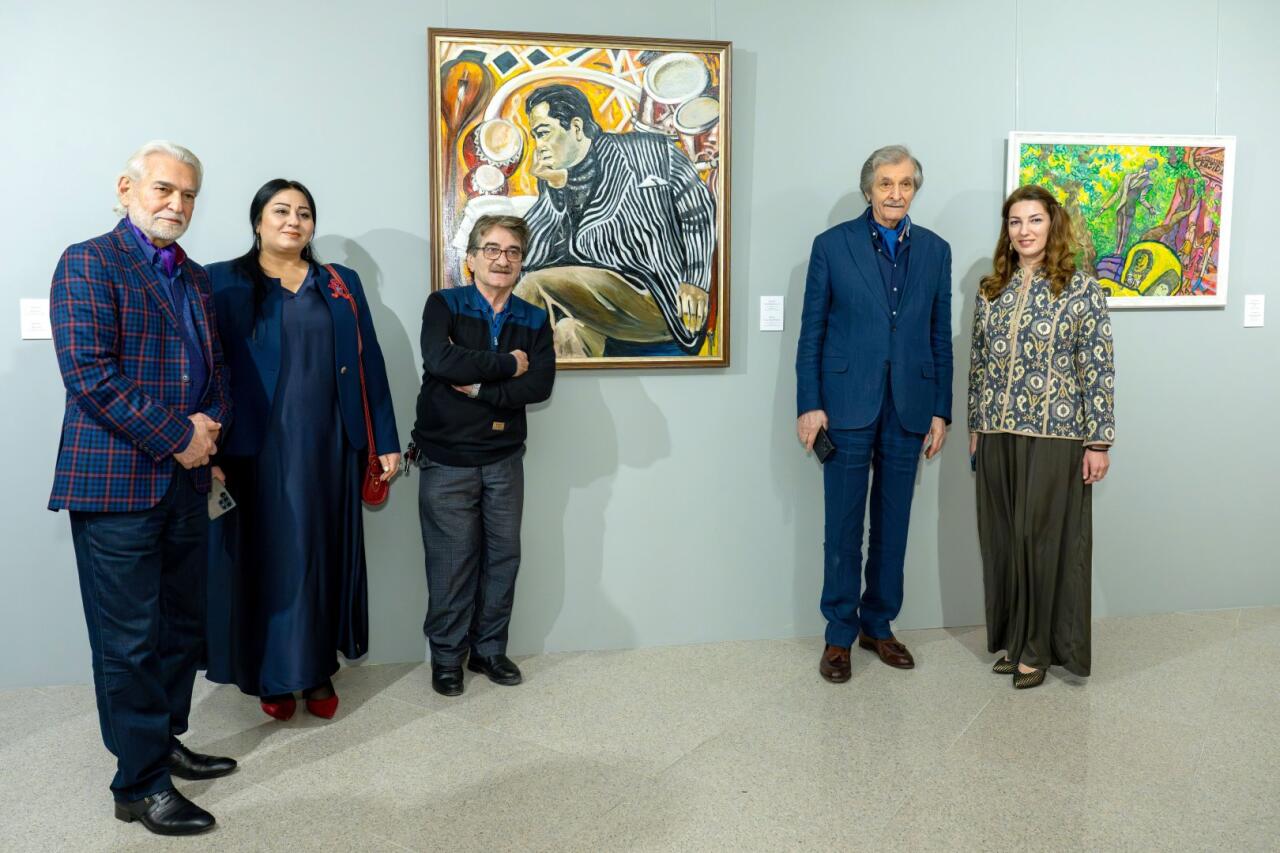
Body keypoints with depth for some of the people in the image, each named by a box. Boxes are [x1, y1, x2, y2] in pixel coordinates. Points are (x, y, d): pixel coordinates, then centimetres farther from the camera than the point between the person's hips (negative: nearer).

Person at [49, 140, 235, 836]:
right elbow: (88, 370, -17)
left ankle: (163, 742, 32)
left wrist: (211, 425, -1)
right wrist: (176, 437, -16)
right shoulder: (88, 263, -6)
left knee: (182, 624, 15)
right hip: (116, 483, -7)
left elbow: (215, 366, 19)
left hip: (184, 480, 7)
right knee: (130, 639, 1)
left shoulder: (194, 277, 16)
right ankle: (141, 783, 13)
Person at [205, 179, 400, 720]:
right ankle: (271, 675, 17)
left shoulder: (342, 285, 11)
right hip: (257, 446, -2)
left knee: (322, 556, 8)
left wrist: (385, 440, 3)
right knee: (266, 556, 4)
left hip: (328, 445, 3)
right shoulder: (223, 283, 2)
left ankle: (317, 669, 20)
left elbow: (369, 364, 8)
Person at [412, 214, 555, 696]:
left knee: (503, 556, 10)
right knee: (452, 561, 3)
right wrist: (507, 365, -15)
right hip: (447, 460, -3)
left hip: (504, 459, 4)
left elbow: (541, 385, -9)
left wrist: (479, 387, -17)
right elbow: (440, 360, -23)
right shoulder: (444, 305, -3)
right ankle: (446, 656, 20)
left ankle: (489, 649, 26)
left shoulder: (534, 320, 6)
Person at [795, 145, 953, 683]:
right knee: (844, 528, 3)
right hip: (847, 404, -3)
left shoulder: (935, 250, 8)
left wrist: (941, 411, 4)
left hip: (908, 407, 3)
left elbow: (940, 336, 9)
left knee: (893, 525, 10)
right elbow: (812, 331, -1)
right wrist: (809, 405, -6)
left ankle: (878, 626, 25)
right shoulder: (832, 245, 0)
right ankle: (840, 634, 16)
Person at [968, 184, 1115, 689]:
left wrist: (1098, 441, -10)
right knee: (1002, 540, 9)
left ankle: (1039, 647, 16)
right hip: (998, 436, 4)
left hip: (1054, 437, -4)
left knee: (1045, 539, 2)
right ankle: (1012, 639, 24)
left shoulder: (1081, 290, -5)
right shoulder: (991, 290, 8)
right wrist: (975, 429, 11)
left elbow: (1099, 371, -7)